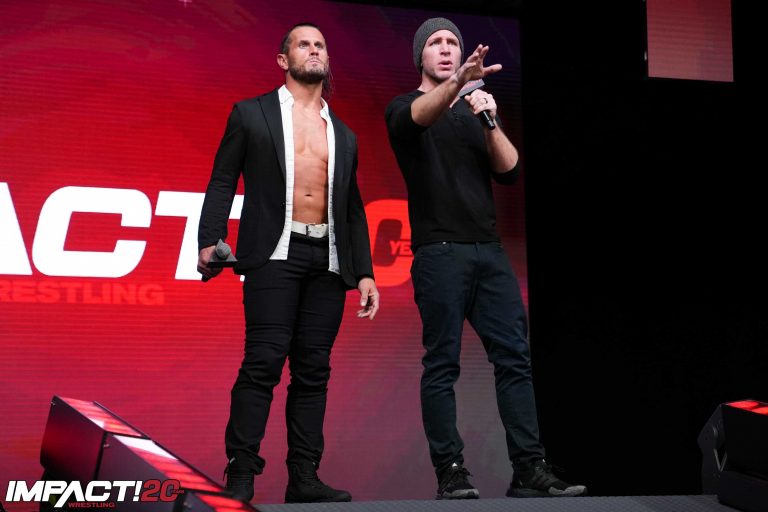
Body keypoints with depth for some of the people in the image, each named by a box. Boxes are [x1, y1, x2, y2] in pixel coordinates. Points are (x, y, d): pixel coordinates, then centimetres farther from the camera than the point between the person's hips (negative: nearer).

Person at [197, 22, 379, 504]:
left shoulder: (344, 136, 19)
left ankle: (304, 477, 5)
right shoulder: (251, 114, 8)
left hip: (328, 261, 4)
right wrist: (209, 242, -11)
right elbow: (222, 183, 3)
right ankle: (241, 474, -7)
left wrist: (365, 272, 12)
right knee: (263, 363, -12)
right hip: (276, 254, -4)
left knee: (313, 370, 2)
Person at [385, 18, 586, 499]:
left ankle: (530, 470, -2)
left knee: (515, 358, -2)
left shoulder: (475, 111, 20)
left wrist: (490, 123, -7)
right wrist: (458, 81, -41)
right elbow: (422, 116, -21)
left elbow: (509, 171, 9)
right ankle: (451, 473, -4)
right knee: (443, 364, -7)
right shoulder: (404, 109, 5)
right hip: (440, 253, -5)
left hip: (489, 251, 5)